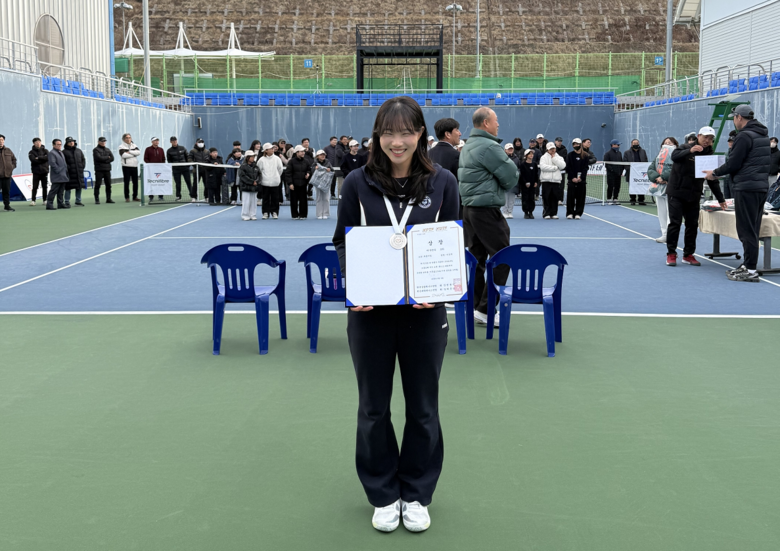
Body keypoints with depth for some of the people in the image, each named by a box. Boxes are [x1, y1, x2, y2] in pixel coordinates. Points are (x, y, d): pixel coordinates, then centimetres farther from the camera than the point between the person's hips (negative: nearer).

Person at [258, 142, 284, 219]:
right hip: (265, 182, -1)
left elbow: (281, 169, 9)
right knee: (266, 198, 4)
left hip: (275, 182, 1)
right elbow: (259, 169, 2)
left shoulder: (277, 159, 0)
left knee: (275, 198, 5)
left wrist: (276, 176, 12)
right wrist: (263, 176, 7)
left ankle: (274, 212, 14)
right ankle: (265, 213, 11)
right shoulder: (261, 160, -5)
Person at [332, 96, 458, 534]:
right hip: (370, 312, 0)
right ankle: (383, 495, 29)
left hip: (425, 312, 0)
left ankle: (417, 495, 29)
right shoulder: (358, 182, -3)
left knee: (423, 407, 12)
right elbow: (342, 241, 4)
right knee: (374, 408, 11)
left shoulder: (443, 182, -2)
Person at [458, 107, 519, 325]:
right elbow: (511, 175, -14)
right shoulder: (488, 146, -16)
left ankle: (473, 306, 16)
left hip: (469, 207, 10)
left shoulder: (468, 146, 14)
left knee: (476, 258, 13)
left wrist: (493, 186, 7)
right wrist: (501, 188, 6)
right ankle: (486, 309, -5)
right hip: (487, 211, -10)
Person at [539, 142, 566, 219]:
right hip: (546, 180, -3)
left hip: (556, 181, 3)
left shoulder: (559, 158, 14)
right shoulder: (544, 157, 4)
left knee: (554, 198, 4)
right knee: (546, 198, -4)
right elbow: (542, 166, -14)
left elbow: (563, 166, -4)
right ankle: (546, 214, 0)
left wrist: (554, 158, -4)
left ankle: (554, 213, 10)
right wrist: (555, 168, -9)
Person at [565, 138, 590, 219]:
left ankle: (578, 213, 7)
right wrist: (572, 178, -11)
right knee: (570, 197, -1)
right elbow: (568, 168, -1)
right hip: (572, 180, -1)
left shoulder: (585, 156, 6)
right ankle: (570, 213, 4)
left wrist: (580, 177, -11)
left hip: (582, 180, 1)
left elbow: (585, 168, 1)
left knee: (580, 197, 1)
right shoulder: (570, 155, 5)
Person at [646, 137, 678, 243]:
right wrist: (656, 178, -10)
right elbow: (650, 169, 8)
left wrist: (663, 177, -19)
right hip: (659, 187, 7)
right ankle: (664, 234, 15)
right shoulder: (658, 156, 18)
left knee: (670, 212, -10)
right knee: (661, 212, 9)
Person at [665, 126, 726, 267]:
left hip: (694, 196, 4)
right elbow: (674, 156, -25)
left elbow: (713, 180, 9)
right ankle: (671, 254, 1)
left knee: (692, 225, 4)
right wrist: (690, 151, -41)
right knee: (675, 223, -7)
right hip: (677, 192, -4)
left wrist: (721, 199, 4)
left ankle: (688, 254, 13)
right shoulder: (685, 148, -3)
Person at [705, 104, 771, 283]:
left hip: (746, 188, -9)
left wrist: (714, 174, 0)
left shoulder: (744, 136, -14)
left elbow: (733, 164, -16)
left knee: (746, 230, -6)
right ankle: (748, 265, 20)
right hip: (761, 186, 9)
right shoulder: (763, 134, 16)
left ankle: (750, 270, -5)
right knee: (752, 229, 14)